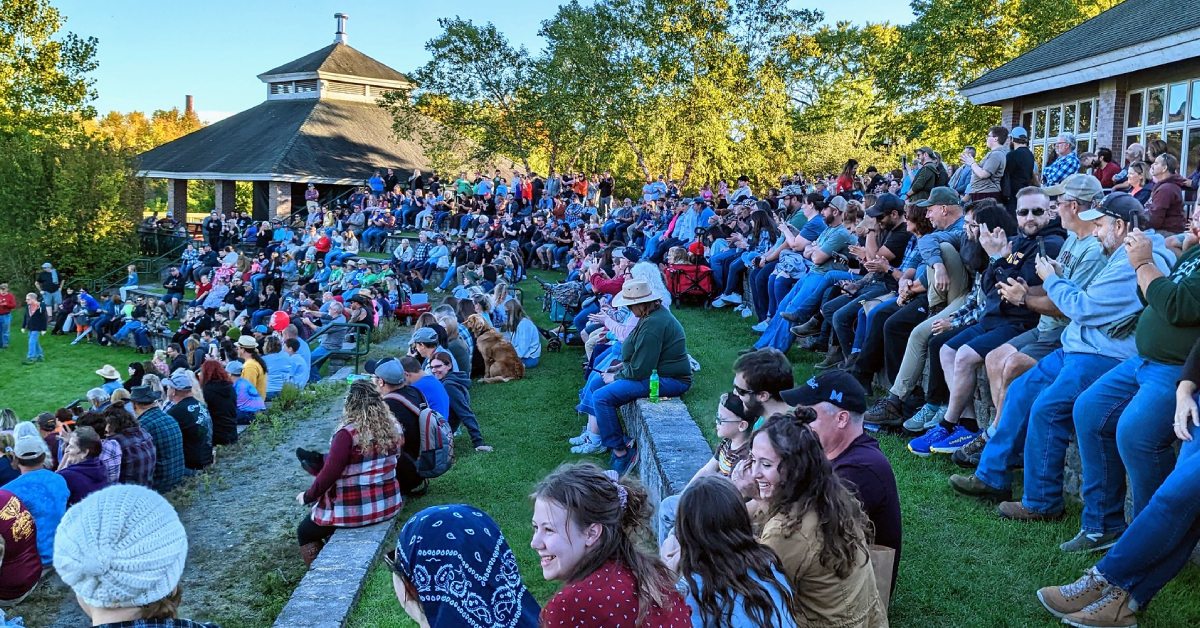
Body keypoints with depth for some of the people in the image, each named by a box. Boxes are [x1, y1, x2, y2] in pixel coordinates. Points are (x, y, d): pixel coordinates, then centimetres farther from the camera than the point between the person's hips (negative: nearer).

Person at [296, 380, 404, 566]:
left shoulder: (348, 433, -21)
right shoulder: (392, 428, -2)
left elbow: (329, 474, -20)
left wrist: (307, 497, -3)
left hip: (354, 511, -7)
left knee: (305, 532, 20)